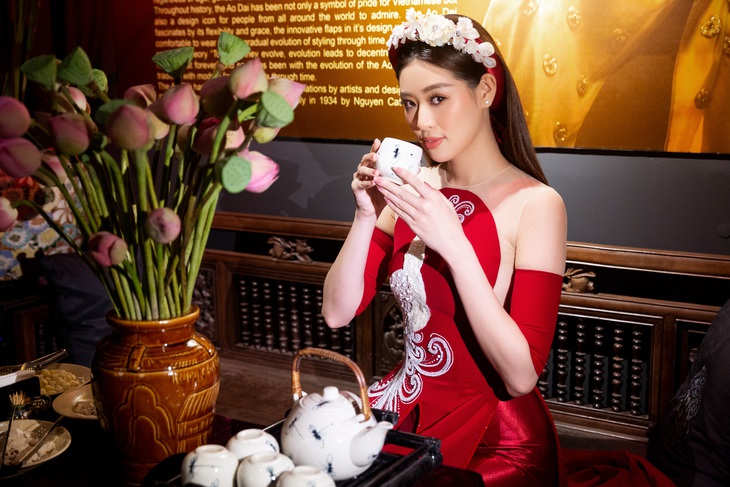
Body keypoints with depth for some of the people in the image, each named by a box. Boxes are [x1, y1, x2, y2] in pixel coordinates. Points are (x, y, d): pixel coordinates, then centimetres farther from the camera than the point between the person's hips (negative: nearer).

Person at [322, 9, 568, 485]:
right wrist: (366, 217, -15)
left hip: (495, 444, -5)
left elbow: (521, 375, -21)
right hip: (407, 409, 5)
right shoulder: (412, 188, 1)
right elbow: (338, 312, -1)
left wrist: (453, 244, -27)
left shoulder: (535, 204, -15)